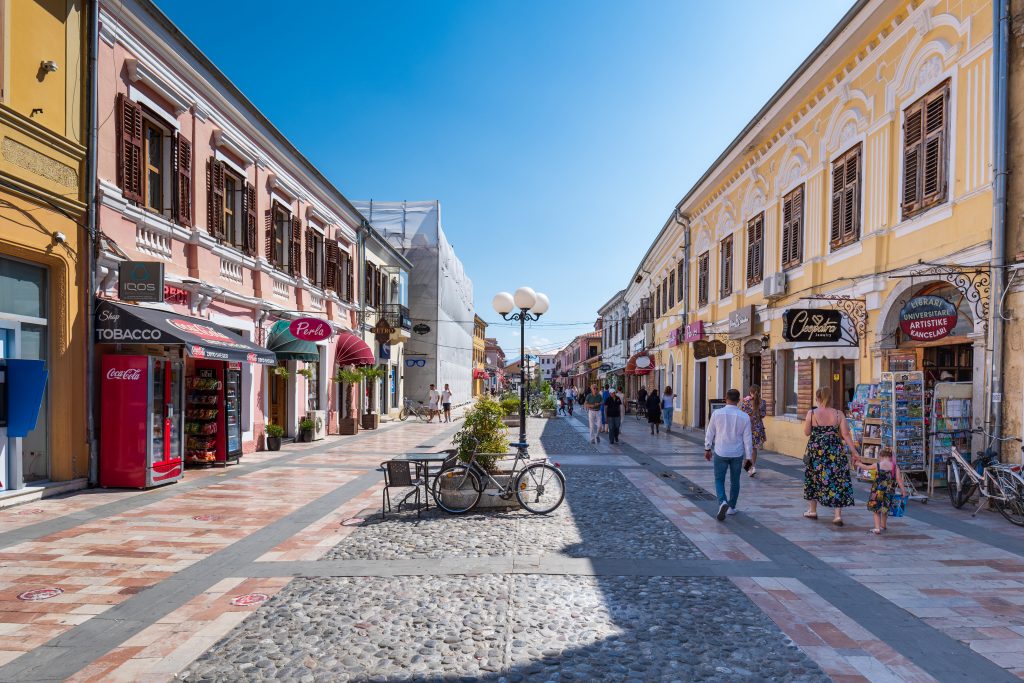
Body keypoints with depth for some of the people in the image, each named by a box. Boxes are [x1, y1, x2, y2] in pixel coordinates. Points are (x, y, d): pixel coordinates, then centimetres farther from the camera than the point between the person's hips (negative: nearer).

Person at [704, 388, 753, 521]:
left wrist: (707, 448, 13)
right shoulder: (744, 417, -7)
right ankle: (731, 507, 26)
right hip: (737, 454, 2)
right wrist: (748, 457, 5)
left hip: (720, 453, -1)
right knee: (735, 481, 17)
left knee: (719, 480, 8)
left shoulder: (717, 413, -9)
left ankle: (723, 502, -16)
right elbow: (747, 439, -3)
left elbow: (710, 433, 0)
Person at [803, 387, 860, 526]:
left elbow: (806, 433, -1)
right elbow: (845, 435, -6)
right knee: (837, 481, 6)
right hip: (835, 452, 1)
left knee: (813, 479, 15)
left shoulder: (811, 413, -8)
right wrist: (854, 452, -1)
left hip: (816, 451, 0)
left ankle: (812, 511, 26)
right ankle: (837, 515, 1)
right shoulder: (838, 414, -4)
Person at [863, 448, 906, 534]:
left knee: (876, 509, 7)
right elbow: (899, 479, -5)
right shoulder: (895, 466, -2)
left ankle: (877, 528, -4)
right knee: (885, 509, 21)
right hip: (889, 491, 3)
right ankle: (883, 526, 36)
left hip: (877, 491, -3)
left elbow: (866, 467, 10)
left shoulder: (877, 465, -4)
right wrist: (903, 491, 3)